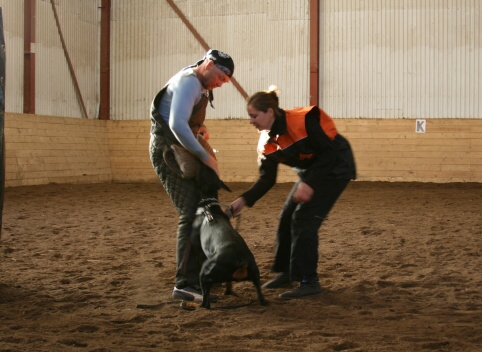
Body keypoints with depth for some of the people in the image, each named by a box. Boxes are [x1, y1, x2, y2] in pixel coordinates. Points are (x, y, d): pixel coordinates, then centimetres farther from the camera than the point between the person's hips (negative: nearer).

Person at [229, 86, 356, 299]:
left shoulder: (303, 121, -29)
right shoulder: (267, 142, -5)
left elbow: (330, 152, -27)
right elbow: (267, 179, -5)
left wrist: (310, 184, -31)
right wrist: (244, 200, -18)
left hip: (336, 167, -8)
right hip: (312, 170, 8)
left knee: (304, 219, -14)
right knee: (287, 218, 7)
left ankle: (308, 282, -7)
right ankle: (285, 272, 23)